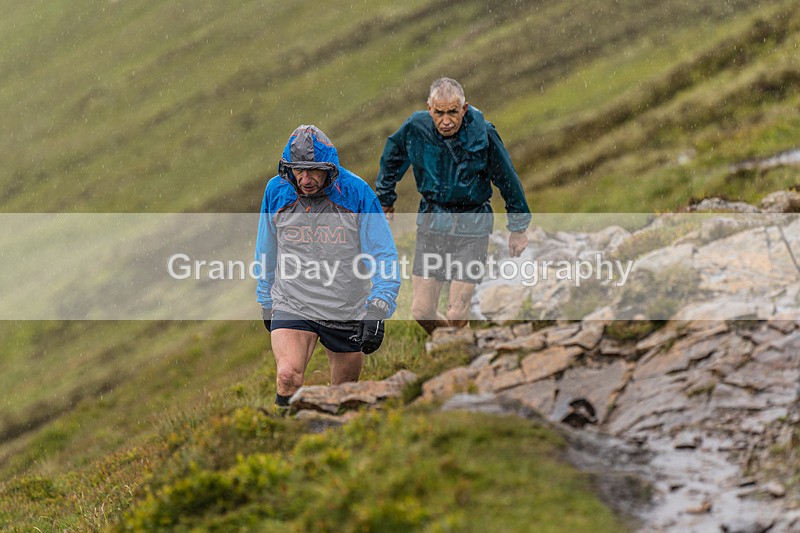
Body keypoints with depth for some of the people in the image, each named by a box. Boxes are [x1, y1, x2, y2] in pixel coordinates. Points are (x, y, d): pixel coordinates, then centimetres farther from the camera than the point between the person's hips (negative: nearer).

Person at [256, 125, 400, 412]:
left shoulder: (356, 192, -12)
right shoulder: (276, 192, -5)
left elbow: (384, 256, -7)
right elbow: (266, 251, 12)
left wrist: (377, 313, -14)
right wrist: (265, 301, 20)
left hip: (348, 312, 0)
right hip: (292, 308, 0)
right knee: (288, 377, -25)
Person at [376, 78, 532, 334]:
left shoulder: (482, 134, -15)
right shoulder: (415, 128, -9)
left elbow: (508, 180, -2)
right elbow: (392, 158, 14)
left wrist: (518, 228, 5)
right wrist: (385, 202, 22)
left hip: (471, 226, -3)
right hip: (431, 223, 3)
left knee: (456, 317, -10)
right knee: (421, 312, 1)